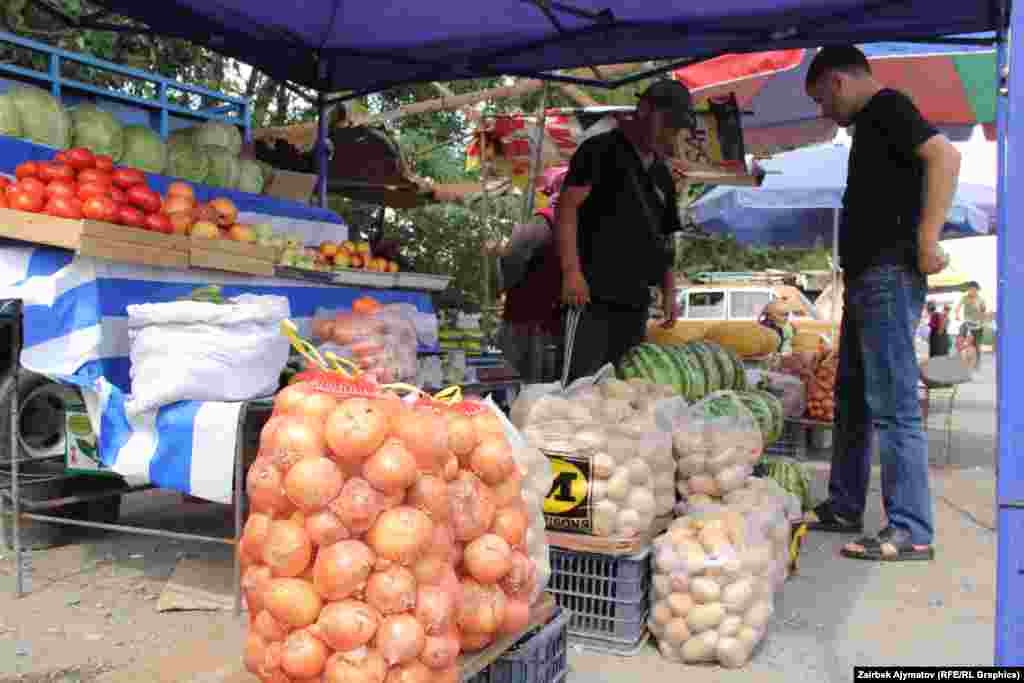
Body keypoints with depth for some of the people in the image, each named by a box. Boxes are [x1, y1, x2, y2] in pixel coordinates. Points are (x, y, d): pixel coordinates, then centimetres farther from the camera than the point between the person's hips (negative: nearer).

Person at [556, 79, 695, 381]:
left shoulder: (663, 175, 22)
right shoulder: (602, 149, 0)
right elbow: (567, 205, -10)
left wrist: (668, 291, 15)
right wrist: (571, 272, -20)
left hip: (635, 301, 8)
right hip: (592, 295, -7)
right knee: (581, 381, -11)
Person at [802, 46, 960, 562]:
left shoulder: (887, 107, -6)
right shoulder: (870, 124, 22)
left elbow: (945, 157, -21)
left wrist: (926, 243, -23)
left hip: (888, 278, -10)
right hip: (866, 279, 10)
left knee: (893, 405, -9)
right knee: (851, 399, 15)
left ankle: (911, 531, -3)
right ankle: (843, 507, 25)